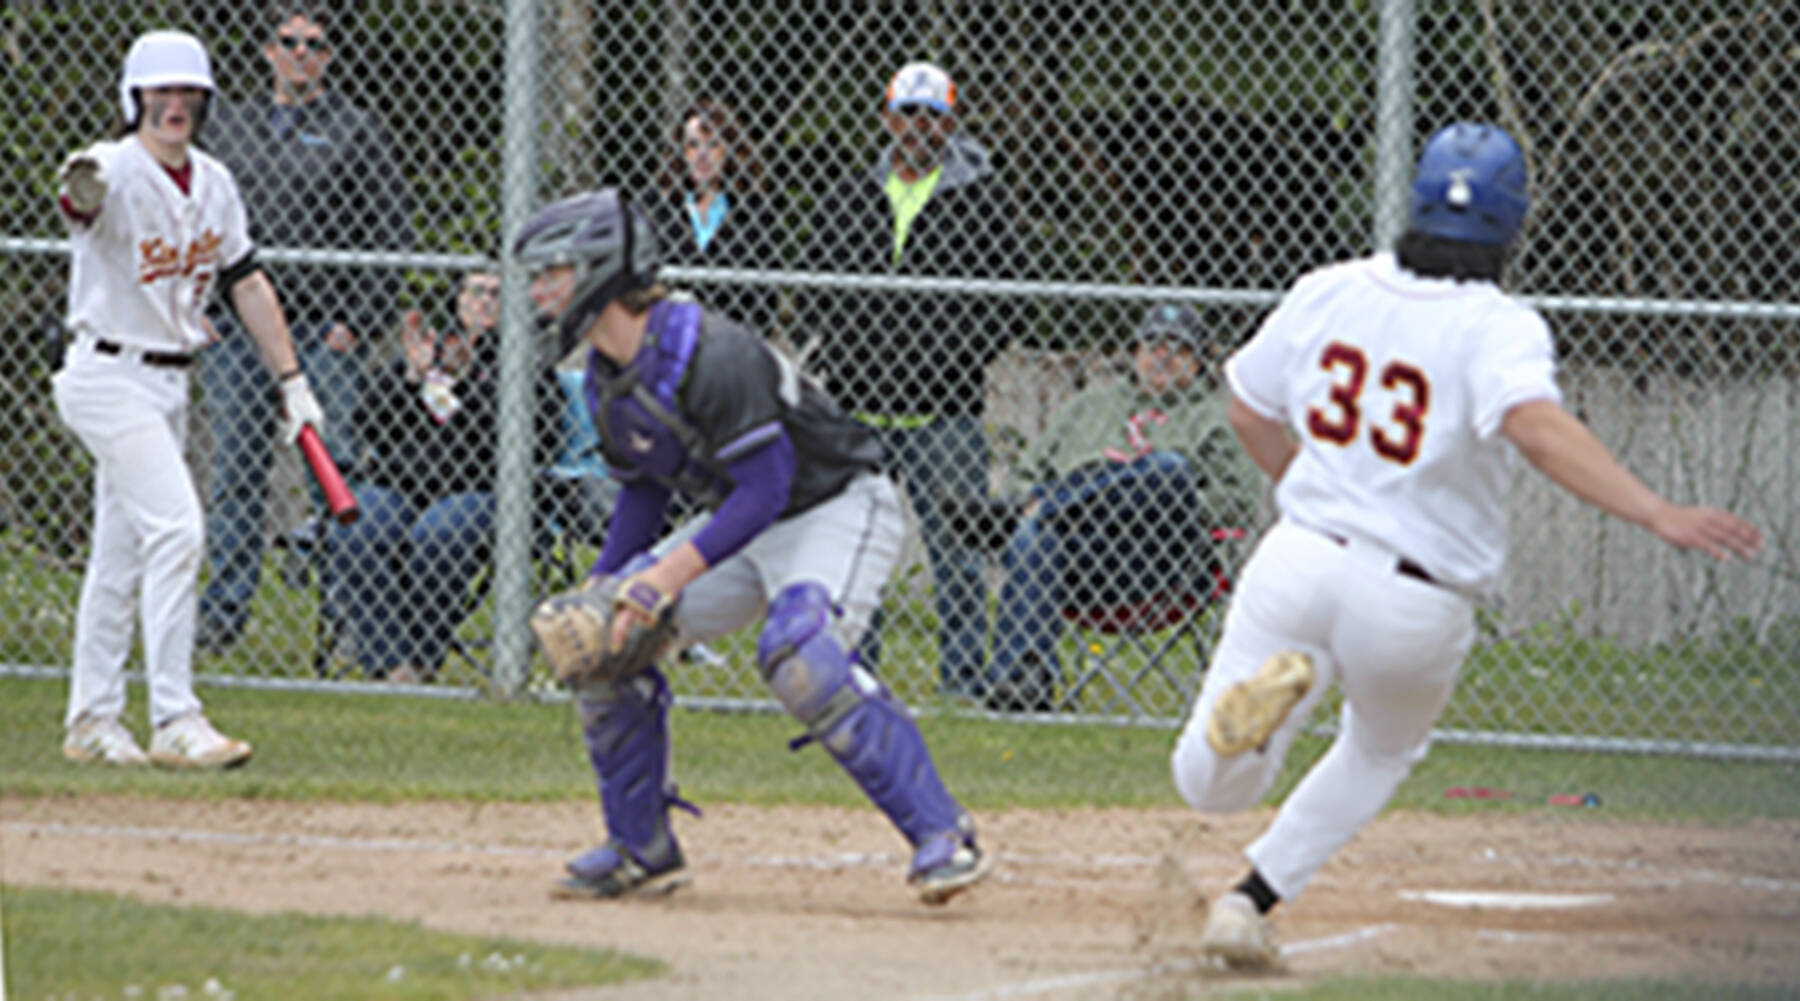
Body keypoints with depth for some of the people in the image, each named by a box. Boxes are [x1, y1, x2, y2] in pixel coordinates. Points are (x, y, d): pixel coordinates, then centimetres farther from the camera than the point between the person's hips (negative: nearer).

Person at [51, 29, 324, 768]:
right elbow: (83, 200, -40)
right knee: (174, 526, -18)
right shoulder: (118, 169, -16)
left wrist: (291, 380, 14)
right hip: (108, 377, -8)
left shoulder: (213, 184, 7)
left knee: (123, 553, 12)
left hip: (170, 385, 8)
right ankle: (175, 721, -19)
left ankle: (92, 720, 19)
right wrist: (81, 191, -65)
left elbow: (245, 281, 15)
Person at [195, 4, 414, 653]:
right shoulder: (229, 127, 15)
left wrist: (358, 320, -8)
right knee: (236, 468, 4)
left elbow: (391, 234, 0)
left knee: (337, 468, -5)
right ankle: (224, 609, 8)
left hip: (324, 329, -4)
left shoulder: (355, 131, 4)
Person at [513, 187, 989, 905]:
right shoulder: (607, 377, 1)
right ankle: (641, 850, 12)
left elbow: (767, 484, -31)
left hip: (837, 510, -9)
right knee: (603, 640, 0)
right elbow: (642, 490, 12)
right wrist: (605, 583, -1)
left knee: (797, 653, -34)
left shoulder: (708, 355, -29)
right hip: (744, 529, 9)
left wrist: (674, 572, -34)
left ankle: (940, 835, -28)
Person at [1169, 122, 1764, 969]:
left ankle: (1277, 682, -23)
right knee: (1379, 755, 29)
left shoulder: (1328, 293, 4)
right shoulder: (1497, 329, -12)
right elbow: (1536, 426, -31)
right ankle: (1251, 901, 14)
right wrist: (1659, 516, -37)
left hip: (1301, 556, 2)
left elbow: (1249, 412, 16)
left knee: (1210, 785, 9)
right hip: (1417, 604, -2)